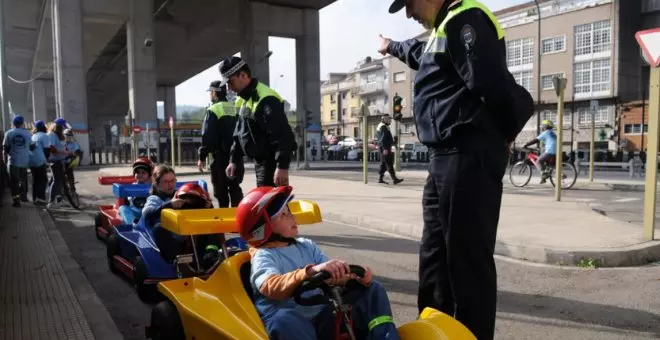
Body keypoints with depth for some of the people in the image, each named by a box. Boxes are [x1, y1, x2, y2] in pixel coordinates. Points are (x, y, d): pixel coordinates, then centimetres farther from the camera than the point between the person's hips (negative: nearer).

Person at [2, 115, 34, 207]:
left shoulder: (9, 133, -3)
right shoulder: (27, 133, 1)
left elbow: (5, 149, -2)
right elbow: (32, 147, 7)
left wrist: (5, 160, 6)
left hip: (13, 161, -2)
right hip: (24, 161, 2)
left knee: (14, 181, 3)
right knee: (23, 179, 19)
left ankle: (16, 201, 0)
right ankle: (23, 195, 29)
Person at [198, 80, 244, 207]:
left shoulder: (213, 110, -9)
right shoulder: (235, 109, 11)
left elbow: (207, 137, -14)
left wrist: (202, 157, -8)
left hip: (220, 156, -6)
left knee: (221, 190, 1)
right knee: (235, 188, 13)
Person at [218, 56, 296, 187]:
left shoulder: (266, 99, -20)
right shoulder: (242, 101, 13)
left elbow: (283, 136, -26)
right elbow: (239, 134, 22)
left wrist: (282, 166, -30)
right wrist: (234, 160, 19)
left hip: (272, 162, -10)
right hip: (260, 161, 10)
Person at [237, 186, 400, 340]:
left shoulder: (306, 246, 13)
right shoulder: (263, 256, -6)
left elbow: (335, 275, 5)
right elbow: (271, 286, -28)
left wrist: (358, 276, -18)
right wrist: (311, 272, -43)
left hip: (325, 317, 6)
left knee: (373, 289, -1)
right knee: (284, 319, -40)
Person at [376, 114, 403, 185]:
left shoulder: (380, 126, 20)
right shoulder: (383, 127, -13)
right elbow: (383, 139, -22)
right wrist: (385, 148, -26)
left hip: (384, 148, 11)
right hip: (385, 148, -11)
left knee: (383, 164, 11)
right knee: (389, 164, -10)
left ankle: (380, 179, 12)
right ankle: (394, 179, -11)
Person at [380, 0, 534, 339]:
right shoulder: (445, 27, 24)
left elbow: (494, 85, -22)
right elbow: (420, 52, 48)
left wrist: (499, 137, -5)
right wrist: (392, 46, 66)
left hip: (468, 158, -11)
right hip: (448, 159, 11)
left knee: (468, 260, -5)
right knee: (435, 257, 16)